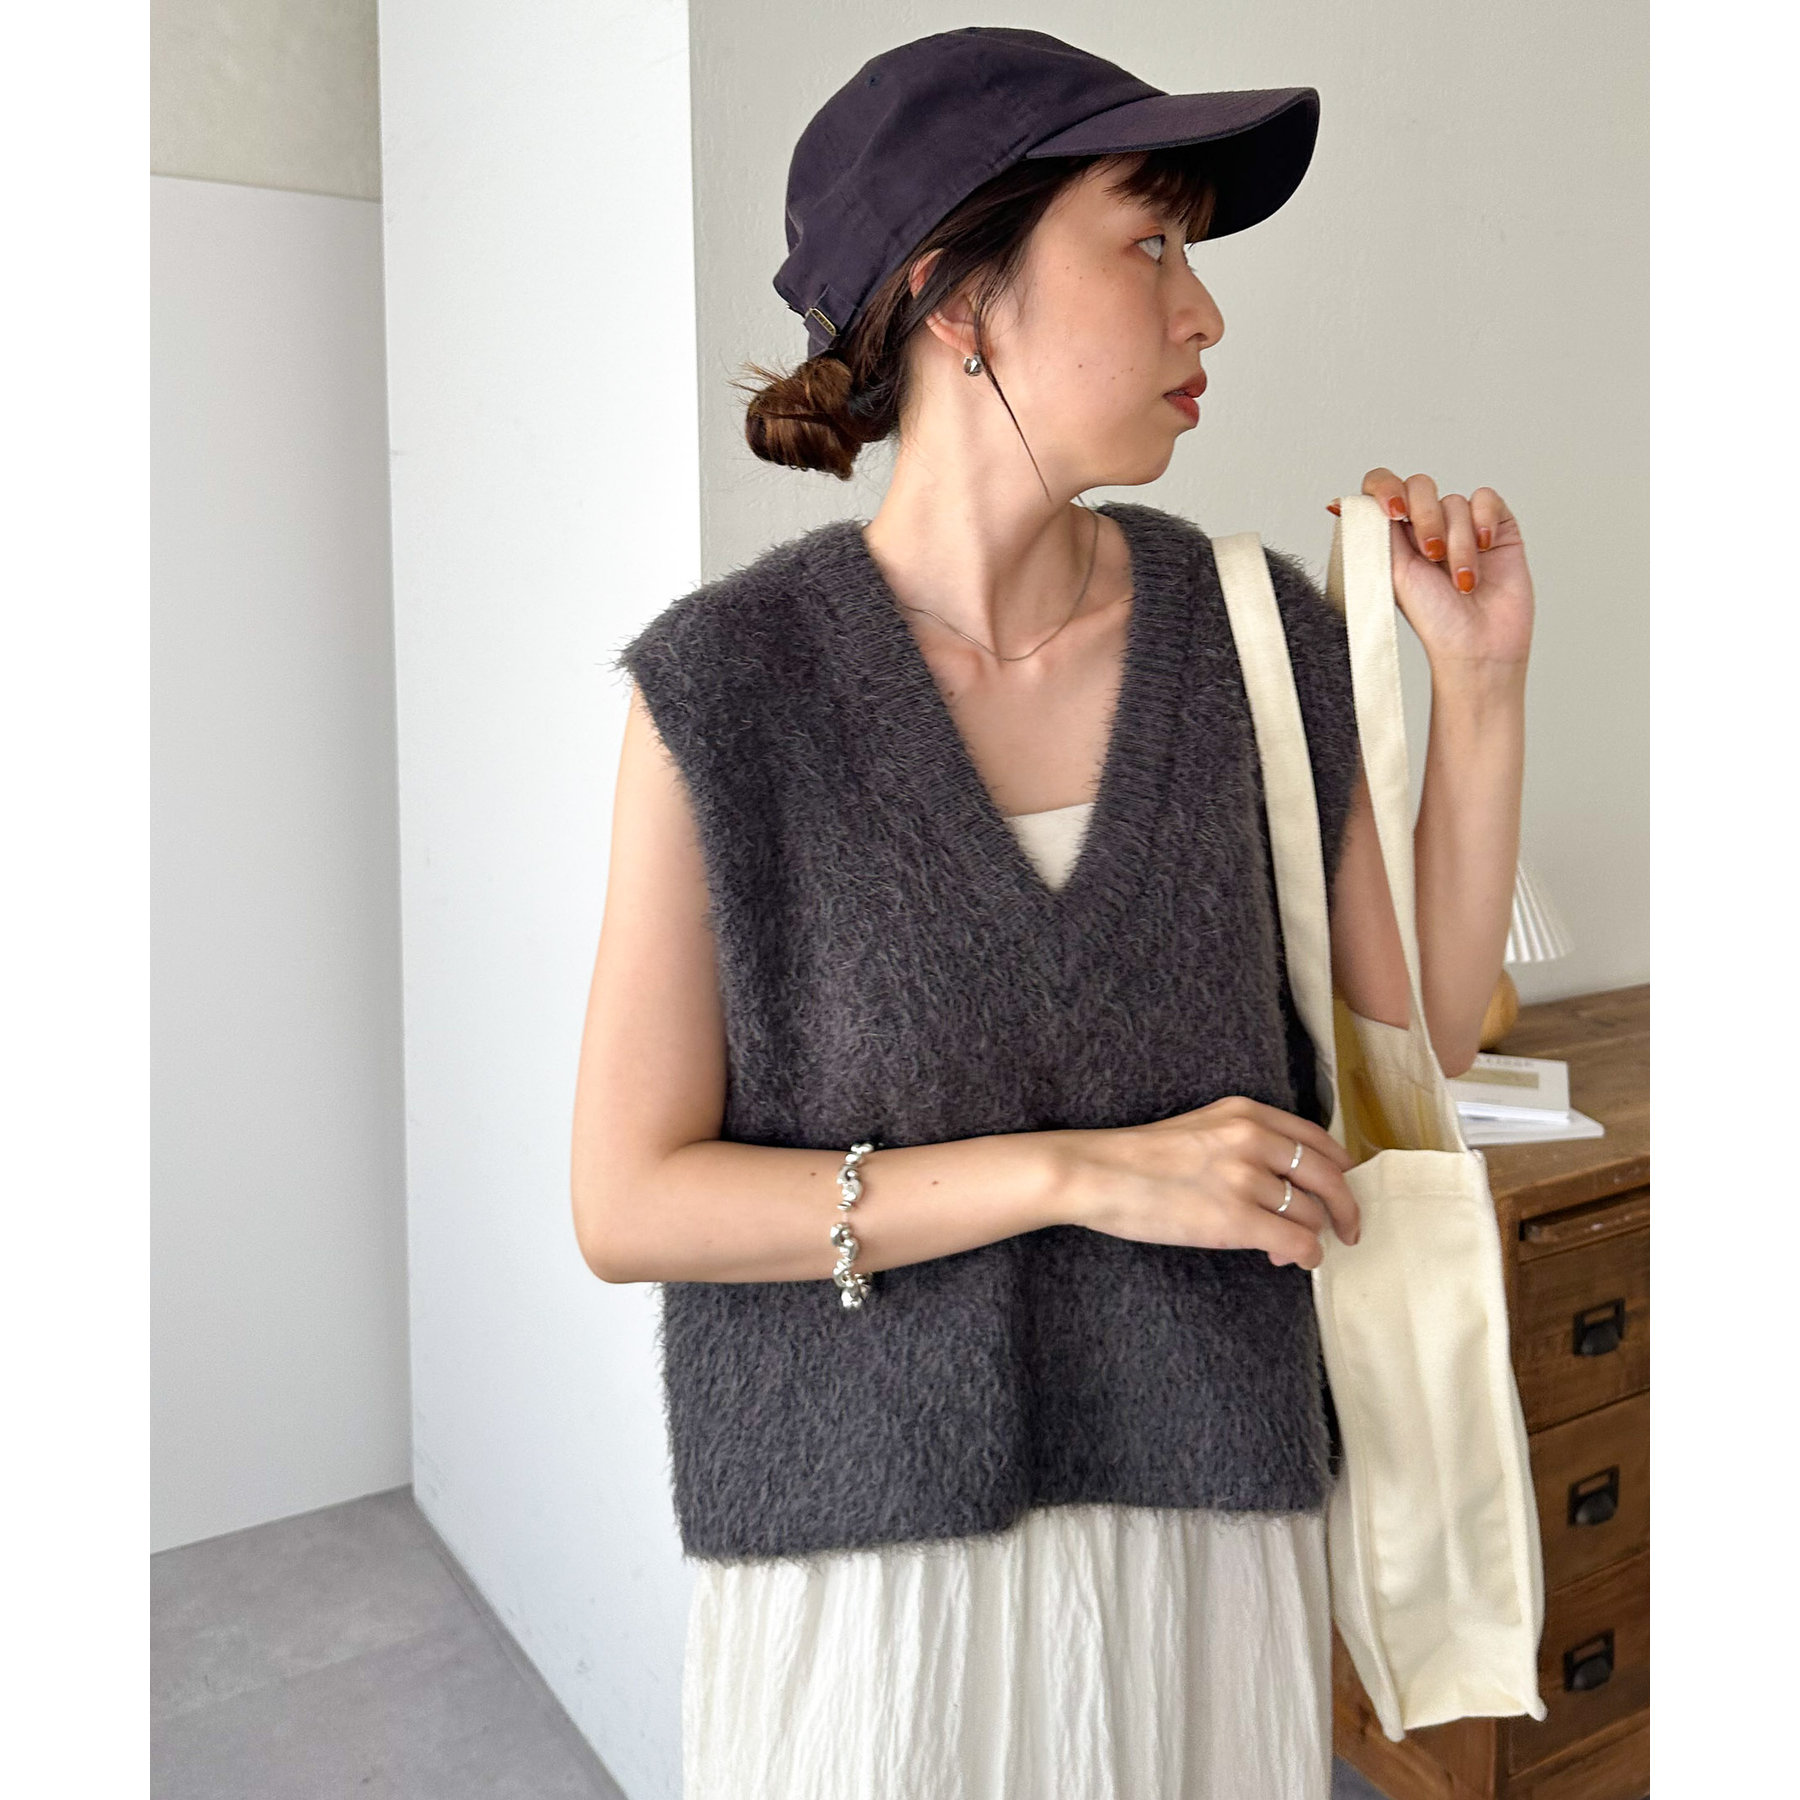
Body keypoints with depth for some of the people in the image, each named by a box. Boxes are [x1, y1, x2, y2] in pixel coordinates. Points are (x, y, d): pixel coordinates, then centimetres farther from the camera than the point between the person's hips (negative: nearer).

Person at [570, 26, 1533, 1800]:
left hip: (1199, 1503, 3)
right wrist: (1085, 1174, -24)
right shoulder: (725, 684, -15)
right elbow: (628, 1206, -15)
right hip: (866, 1518, -2)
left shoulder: (1253, 636, -5)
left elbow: (1429, 1023, 4)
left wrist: (1483, 676, -9)